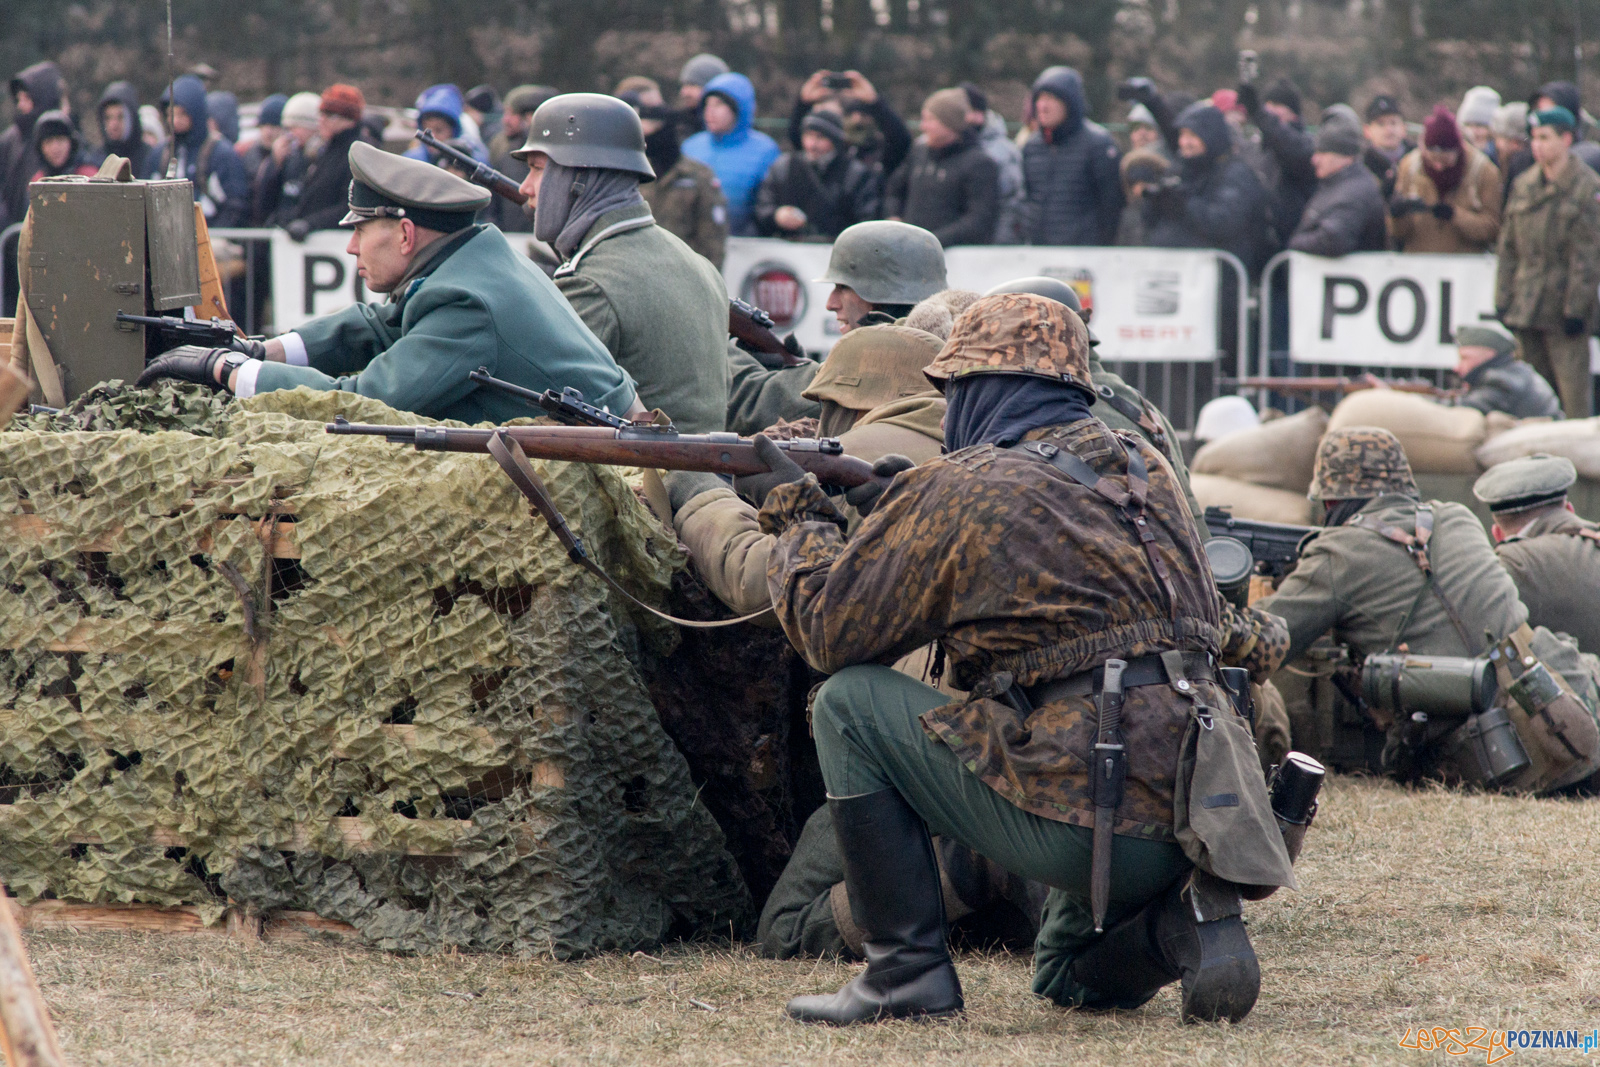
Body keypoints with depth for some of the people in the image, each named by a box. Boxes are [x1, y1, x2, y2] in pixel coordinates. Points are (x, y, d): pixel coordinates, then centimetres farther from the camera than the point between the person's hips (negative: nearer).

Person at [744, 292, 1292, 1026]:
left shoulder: (957, 490, -5)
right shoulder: (1146, 471, 16)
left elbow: (827, 629, 3)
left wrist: (796, 513, 22)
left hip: (1082, 825, -7)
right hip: (1193, 817, 7)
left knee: (850, 703, 6)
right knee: (1072, 980, 34)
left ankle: (907, 972, 6)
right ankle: (1188, 922, 2)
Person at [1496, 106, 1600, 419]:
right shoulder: (1524, 186, 12)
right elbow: (1508, 249, 15)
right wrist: (1503, 297, 8)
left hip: (1564, 305, -6)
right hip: (1526, 307, 6)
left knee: (1573, 389, -6)